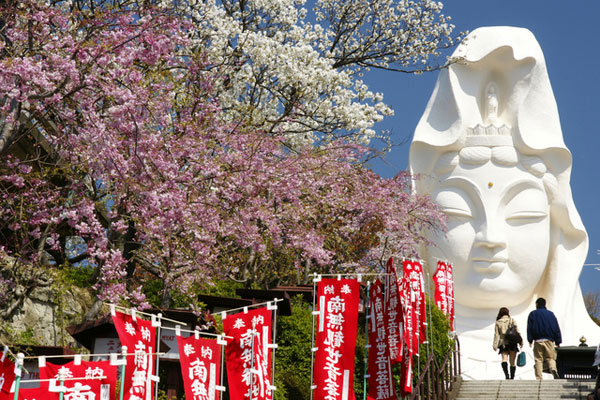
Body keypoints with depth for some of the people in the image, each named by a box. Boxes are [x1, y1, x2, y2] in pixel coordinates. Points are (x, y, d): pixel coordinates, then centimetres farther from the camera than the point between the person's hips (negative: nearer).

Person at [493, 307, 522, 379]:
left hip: (503, 343, 0)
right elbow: (517, 331, -2)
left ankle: (506, 374, -33)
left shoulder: (498, 322, 8)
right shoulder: (512, 320, 7)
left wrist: (495, 345, -1)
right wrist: (521, 341, -2)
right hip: (512, 343, 0)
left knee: (504, 359, -8)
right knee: (512, 362, 7)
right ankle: (512, 377, 9)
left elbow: (496, 334, 2)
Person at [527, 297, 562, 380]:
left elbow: (529, 328, 1)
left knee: (538, 360, 2)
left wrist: (530, 340, 2)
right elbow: (556, 328, 8)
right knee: (551, 358, 5)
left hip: (538, 340, -1)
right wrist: (558, 341, 9)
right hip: (549, 340, 1)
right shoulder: (550, 314, 10)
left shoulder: (532, 314, 8)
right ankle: (553, 369, -26)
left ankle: (539, 378, -5)